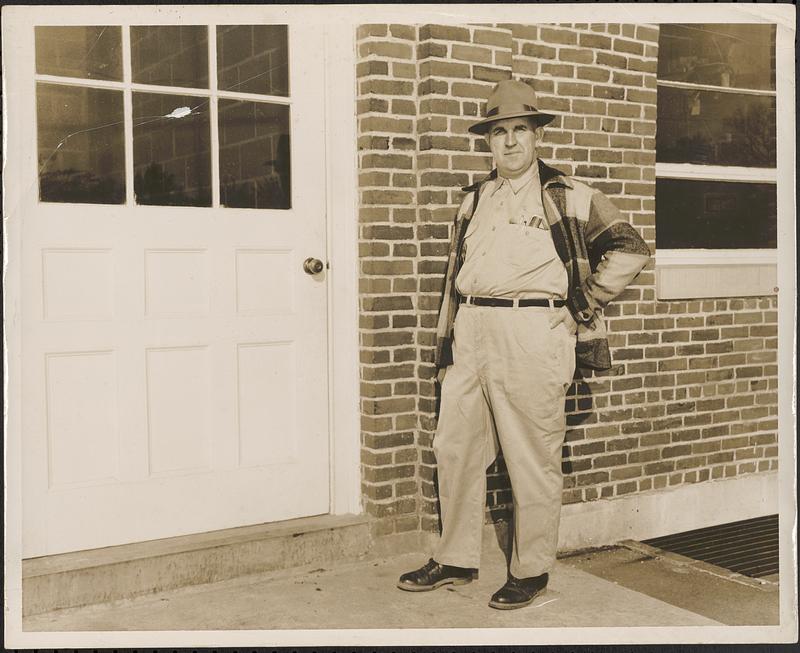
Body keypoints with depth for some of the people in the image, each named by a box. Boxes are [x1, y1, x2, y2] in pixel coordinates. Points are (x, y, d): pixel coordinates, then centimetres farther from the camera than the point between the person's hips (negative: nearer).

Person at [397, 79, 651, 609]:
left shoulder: (568, 196, 2)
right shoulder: (475, 199, 19)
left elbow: (630, 249, 3)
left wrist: (583, 302, 0)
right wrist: (447, 342, 16)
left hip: (532, 336, -6)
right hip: (471, 334, 6)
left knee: (533, 460, 1)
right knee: (455, 449, 9)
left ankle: (531, 572, 16)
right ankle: (456, 560, 24)